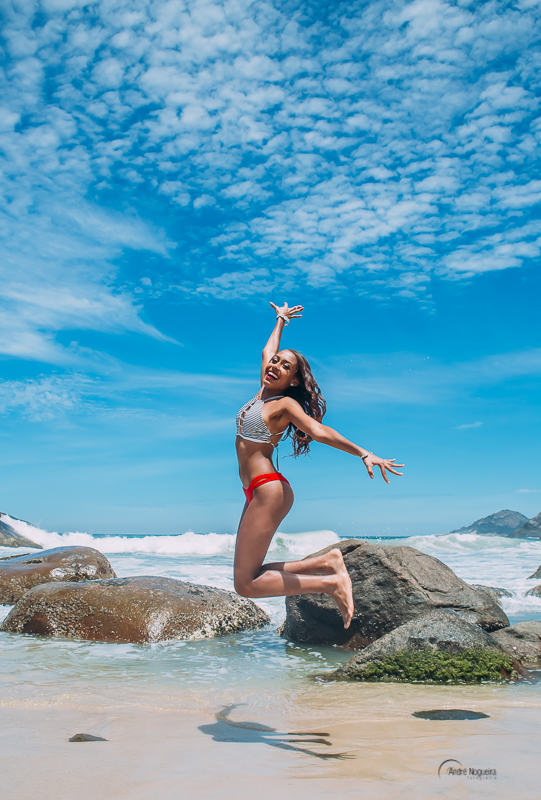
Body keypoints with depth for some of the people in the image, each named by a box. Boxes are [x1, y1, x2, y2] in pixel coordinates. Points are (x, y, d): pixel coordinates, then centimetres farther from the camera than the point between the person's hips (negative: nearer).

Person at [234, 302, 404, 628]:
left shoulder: (285, 404, -5)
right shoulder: (264, 392, 15)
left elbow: (319, 431, -19)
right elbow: (267, 351, 30)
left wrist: (363, 454, -32)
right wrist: (280, 320, 44)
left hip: (269, 489, -9)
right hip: (257, 491, 9)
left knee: (246, 583, -15)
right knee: (250, 576, 4)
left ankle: (330, 583, -10)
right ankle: (326, 563, 8)